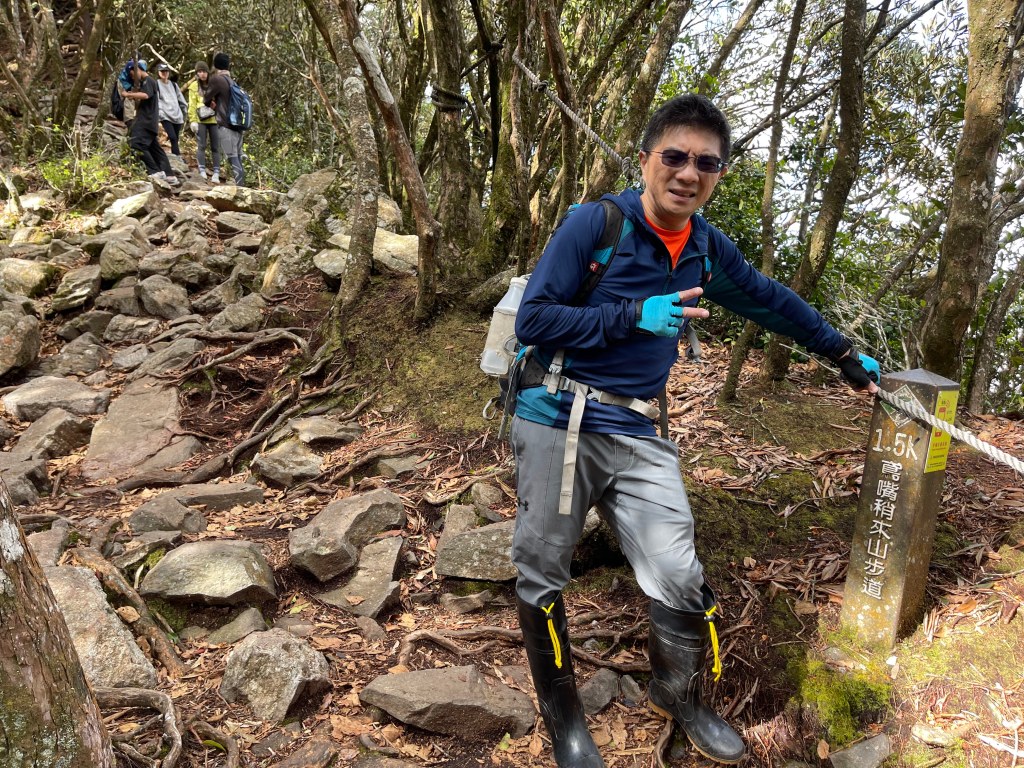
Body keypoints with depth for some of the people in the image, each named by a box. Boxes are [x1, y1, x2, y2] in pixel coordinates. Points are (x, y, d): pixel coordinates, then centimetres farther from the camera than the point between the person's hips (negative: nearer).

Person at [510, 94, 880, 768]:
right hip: (558, 424, -4)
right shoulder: (595, 222, -10)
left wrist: (845, 354, 29)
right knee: (543, 577, 7)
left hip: (637, 435, 4)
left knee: (680, 581, 1)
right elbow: (532, 319, -12)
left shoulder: (708, 249, 8)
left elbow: (772, 302, 23)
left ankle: (680, 693, 33)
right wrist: (635, 315, -20)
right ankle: (561, 711, 32)